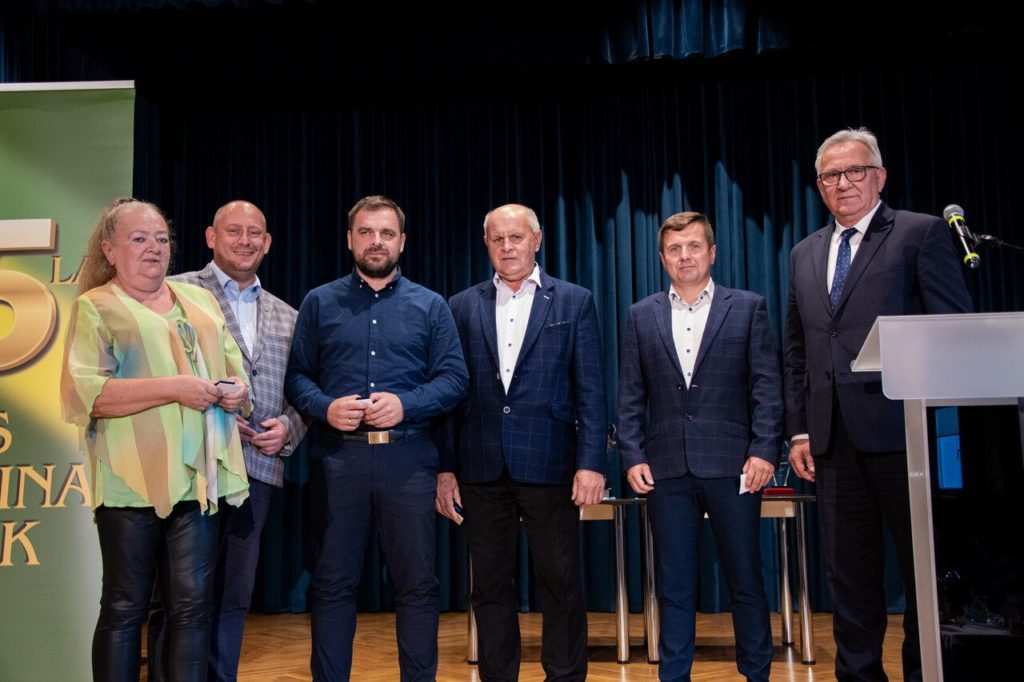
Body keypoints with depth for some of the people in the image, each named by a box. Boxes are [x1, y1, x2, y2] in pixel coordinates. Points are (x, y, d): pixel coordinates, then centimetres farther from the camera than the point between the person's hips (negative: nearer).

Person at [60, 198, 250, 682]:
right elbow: (84, 392, -11)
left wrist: (236, 388, -1)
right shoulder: (96, 308, 1)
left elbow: (235, 367, 23)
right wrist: (174, 388, -18)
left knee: (193, 605, 6)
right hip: (134, 480, -4)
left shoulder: (199, 300, 18)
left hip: (198, 477, 5)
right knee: (125, 606, 4)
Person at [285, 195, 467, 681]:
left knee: (417, 582, 4)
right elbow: (296, 375, 6)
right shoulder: (319, 303, 11)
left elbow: (454, 378, 3)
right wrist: (325, 407, -13)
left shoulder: (430, 306, 10)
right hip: (337, 458, 0)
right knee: (333, 582, 7)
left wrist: (406, 404, -13)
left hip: (408, 458, 0)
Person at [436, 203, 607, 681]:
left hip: (549, 465, -2)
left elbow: (590, 390, 0)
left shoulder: (574, 302, 5)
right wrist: (445, 468, 3)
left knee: (561, 584, 5)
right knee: (490, 588, 10)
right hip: (482, 470, 2)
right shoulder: (462, 307, 10)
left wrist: (591, 463, -8)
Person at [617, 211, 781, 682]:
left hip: (732, 465, -1)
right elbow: (631, 396, 9)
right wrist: (632, 457, 0)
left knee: (746, 582, 6)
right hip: (667, 468, 2)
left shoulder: (748, 307, 6)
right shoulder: (642, 316, 11)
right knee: (674, 586, 8)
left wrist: (763, 451, -8)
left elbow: (766, 385, 1)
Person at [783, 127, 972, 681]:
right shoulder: (805, 254, 16)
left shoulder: (922, 233, 0)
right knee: (849, 573, 11)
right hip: (833, 437, 5)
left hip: (902, 428, -5)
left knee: (926, 564, 6)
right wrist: (798, 429, 10)